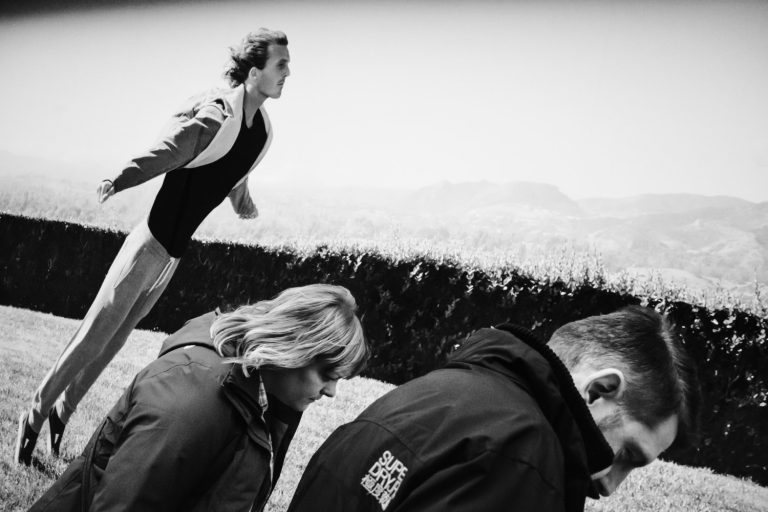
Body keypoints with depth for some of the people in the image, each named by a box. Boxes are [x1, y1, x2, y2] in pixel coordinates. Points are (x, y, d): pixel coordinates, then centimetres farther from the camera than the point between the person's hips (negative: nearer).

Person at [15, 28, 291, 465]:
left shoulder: (264, 132, 6)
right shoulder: (217, 112, -18)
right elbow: (167, 153, -31)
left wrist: (246, 208, 38)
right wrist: (121, 180, -45)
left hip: (176, 253, 7)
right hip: (152, 243, -7)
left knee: (117, 336, 14)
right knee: (95, 335, 0)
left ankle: (62, 411, 28)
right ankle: (36, 414, 15)